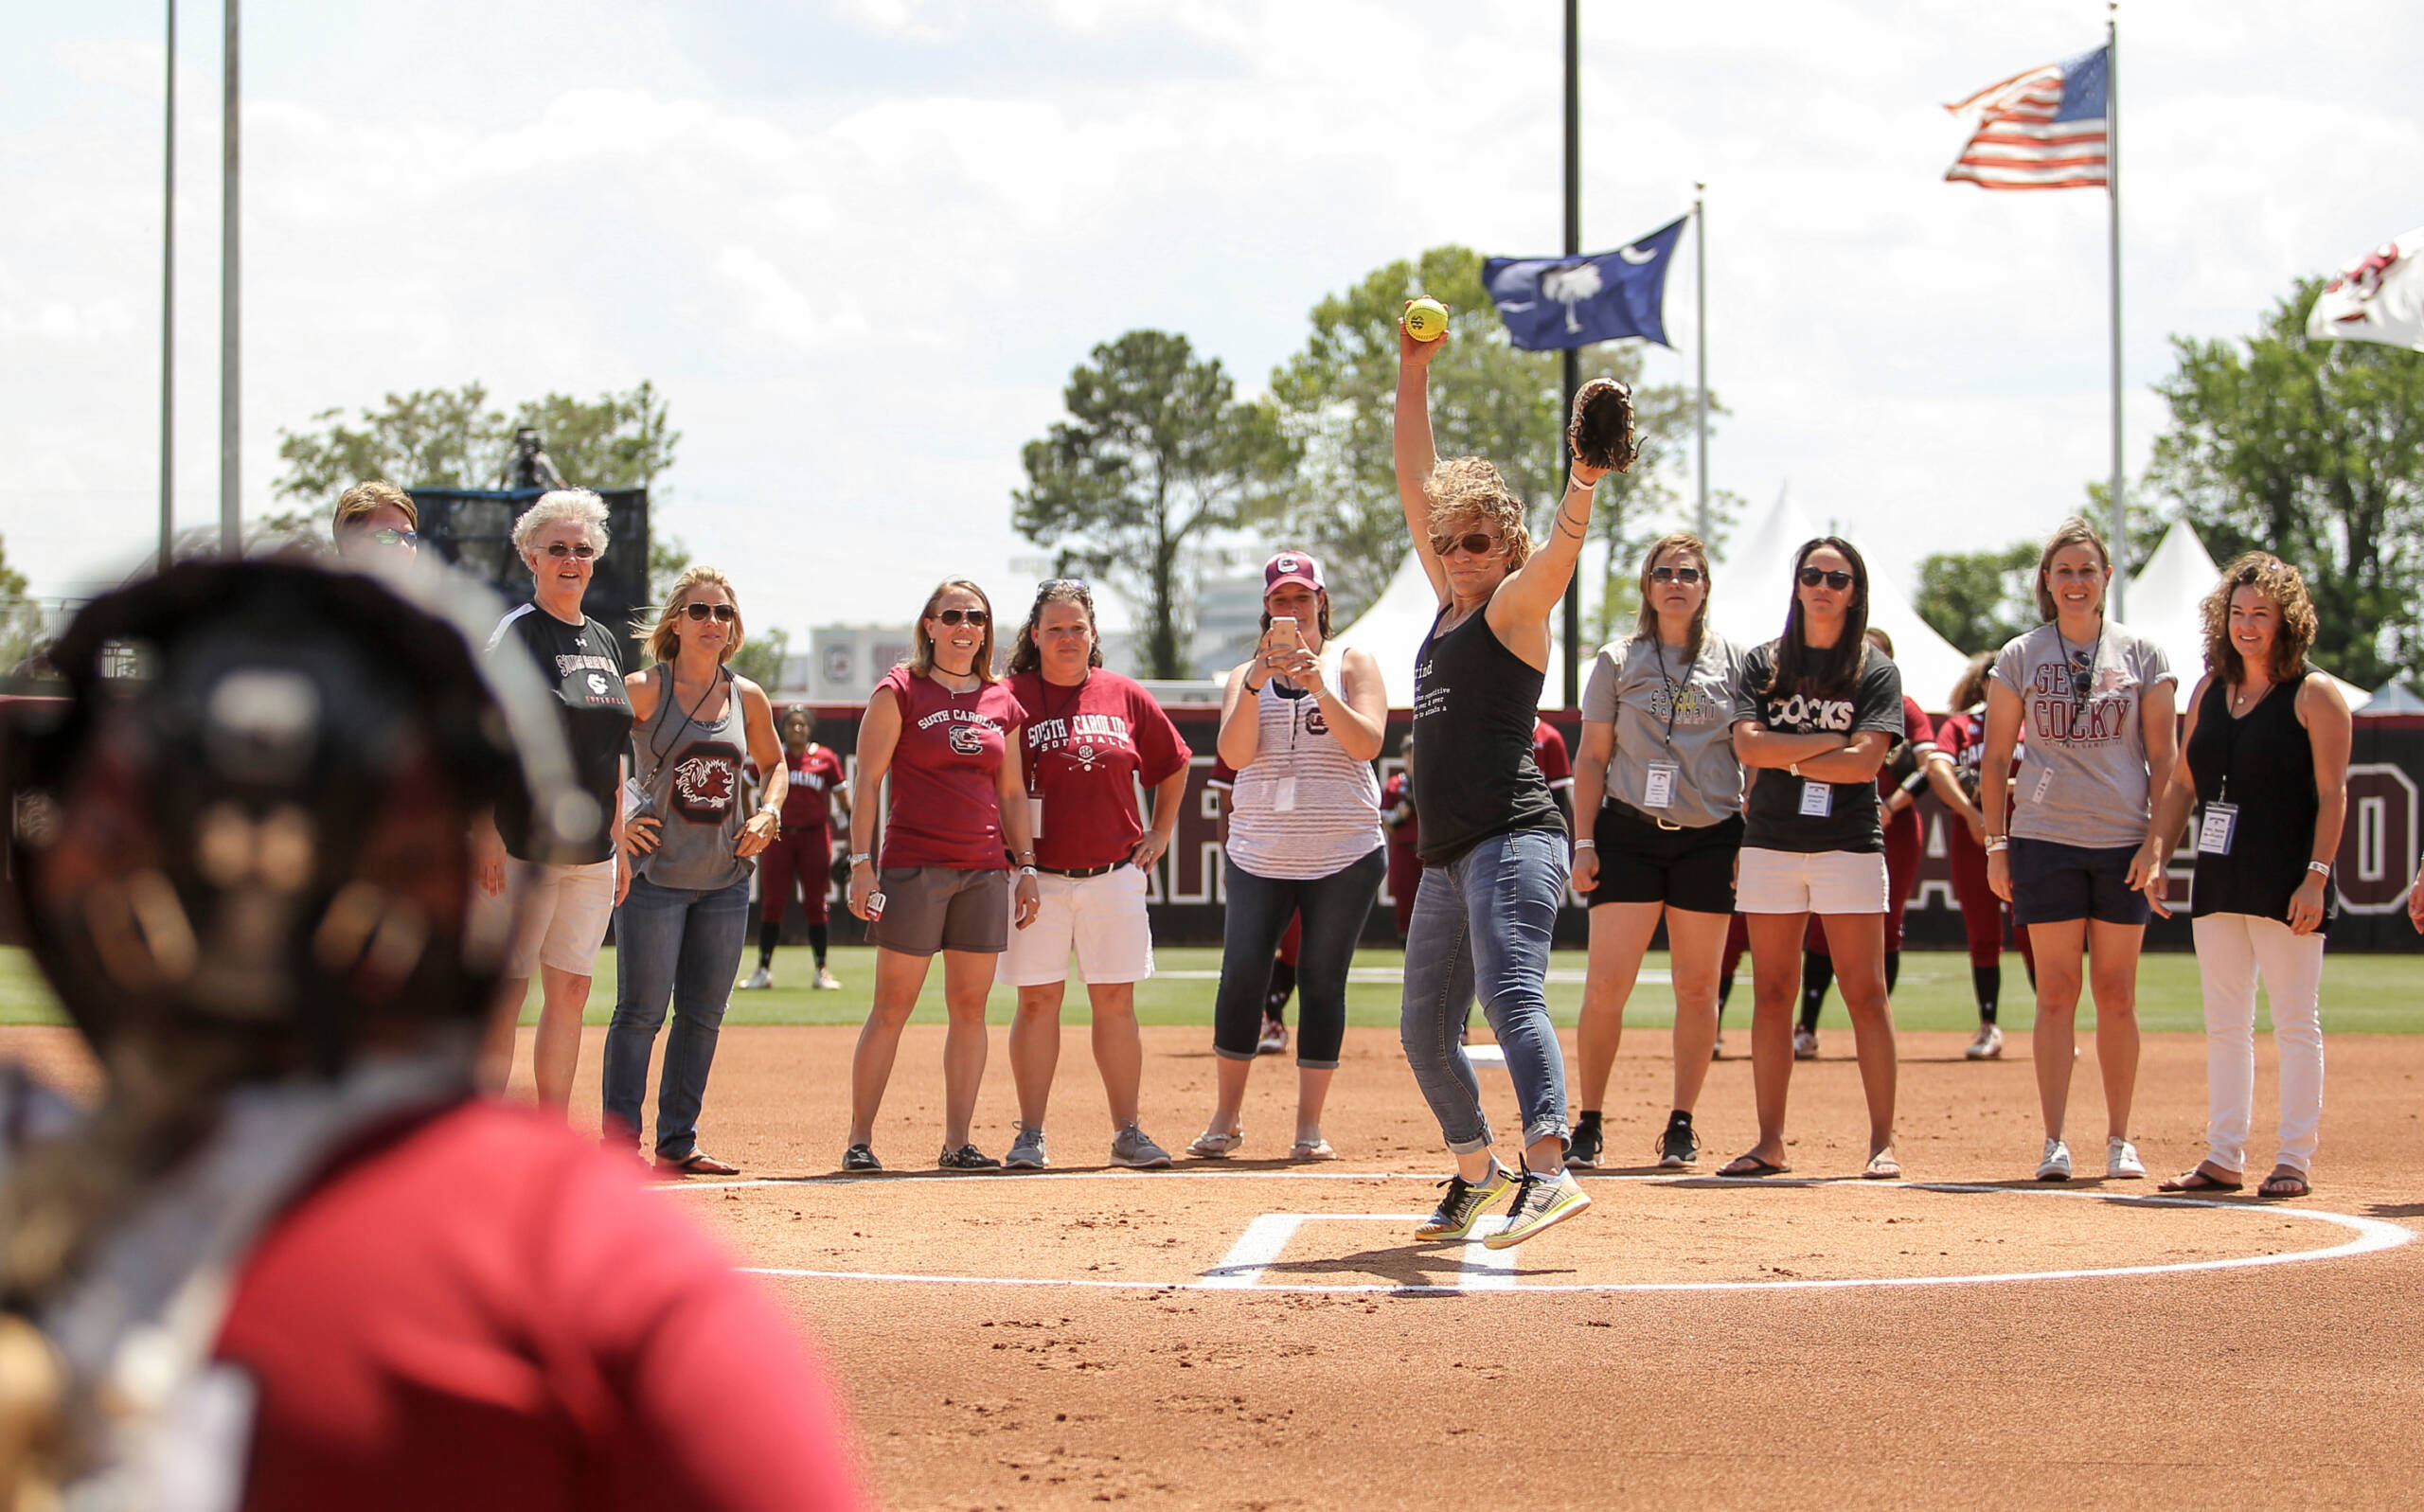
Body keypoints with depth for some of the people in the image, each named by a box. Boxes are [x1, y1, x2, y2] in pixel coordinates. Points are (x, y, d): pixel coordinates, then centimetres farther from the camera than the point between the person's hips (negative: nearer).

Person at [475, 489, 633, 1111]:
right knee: (506, 992, -6)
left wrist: (620, 842, 17)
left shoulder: (604, 641, 15)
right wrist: (486, 834, -21)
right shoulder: (515, 634, -7)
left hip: (591, 850, 7)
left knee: (571, 994, 8)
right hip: (523, 844, -7)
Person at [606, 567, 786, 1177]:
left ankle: (678, 1143, 16)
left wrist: (768, 814, 6)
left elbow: (773, 762, 24)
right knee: (641, 1011, -7)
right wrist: (613, 822, -10)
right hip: (654, 873, -5)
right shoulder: (644, 690, -7)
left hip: (726, 876, 5)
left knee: (703, 1015, 8)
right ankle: (620, 1141, -2)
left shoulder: (748, 698, 7)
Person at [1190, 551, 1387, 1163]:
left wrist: (1319, 687, -24)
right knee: (1241, 978, -5)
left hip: (1343, 857, -1)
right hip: (1259, 854, 2)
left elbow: (1367, 744, -11)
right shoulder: (1245, 676, 10)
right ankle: (1226, 1118, 6)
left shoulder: (1353, 664, 5)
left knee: (1322, 983, -1)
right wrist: (1257, 683, -20)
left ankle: (1310, 1126, 4)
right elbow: (1234, 754, -6)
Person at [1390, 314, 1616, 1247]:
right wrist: (1413, 373, 23)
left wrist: (1584, 484, -41)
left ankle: (1548, 1171, -40)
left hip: (1514, 837, -9)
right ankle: (1474, 1172, 30)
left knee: (1511, 998, -26)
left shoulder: (1516, 607, -1)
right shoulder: (1449, 605, 20)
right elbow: (1417, 484, 24)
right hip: (1449, 854, 9)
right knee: (1425, 1032, 14)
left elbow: (1560, 547, -22)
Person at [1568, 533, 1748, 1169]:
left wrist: (1752, 841, 2)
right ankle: (1589, 1125, 0)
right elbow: (1593, 758, 7)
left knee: (1697, 988, 3)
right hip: (1630, 832, -1)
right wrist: (1585, 841, 0)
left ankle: (1681, 1127, 13)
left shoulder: (1734, 661, 8)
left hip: (1709, 839, 1)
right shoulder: (1618, 661, 7)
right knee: (1606, 984, -9)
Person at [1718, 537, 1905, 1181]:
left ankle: (1883, 1142, -4)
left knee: (1865, 993, -6)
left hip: (1848, 844, -2)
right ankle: (1770, 1143, 6)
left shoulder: (1876, 671, 3)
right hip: (1771, 842, 3)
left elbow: (1865, 761, -9)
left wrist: (1785, 760, -5)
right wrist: (1830, 741, -8)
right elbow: (1749, 746, -5)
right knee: (1771, 995, 3)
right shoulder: (1763, 664, 10)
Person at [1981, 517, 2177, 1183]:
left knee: (2117, 993, 3)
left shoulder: (2140, 653, 6)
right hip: (2045, 839, 0)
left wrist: (2158, 839, -4)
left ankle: (2119, 1140, 10)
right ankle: (2054, 1142, -1)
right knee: (2056, 991, -2)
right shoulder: (2019, 658, 7)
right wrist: (1995, 843, 2)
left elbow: (2163, 755, 5)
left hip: (2123, 843, 0)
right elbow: (1995, 757, 9)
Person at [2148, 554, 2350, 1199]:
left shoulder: (2313, 695, -5)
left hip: (2286, 883, -7)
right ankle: (2223, 1157, 13)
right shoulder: (2209, 690, 13)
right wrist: (2156, 857, 6)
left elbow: (2332, 793, -10)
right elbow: (2182, 783, 16)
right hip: (2218, 880, 7)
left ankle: (2295, 1160, 1)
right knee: (2224, 1025, 9)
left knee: (2295, 1023, -3)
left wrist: (2316, 877, -18)